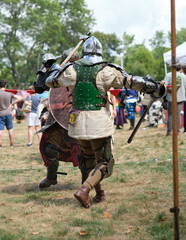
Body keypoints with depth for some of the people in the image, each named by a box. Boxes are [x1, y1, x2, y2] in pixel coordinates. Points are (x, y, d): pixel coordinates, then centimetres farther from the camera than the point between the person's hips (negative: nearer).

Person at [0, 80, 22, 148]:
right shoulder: (9, 94, -2)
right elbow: (19, 98, 2)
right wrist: (12, 104, 8)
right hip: (8, 113, 2)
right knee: (10, 128, 10)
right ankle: (11, 144, 14)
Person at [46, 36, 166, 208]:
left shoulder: (72, 69, 3)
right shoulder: (106, 71, -6)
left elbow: (50, 81, 17)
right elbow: (132, 82, -8)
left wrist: (55, 70, 38)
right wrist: (155, 88, 2)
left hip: (77, 121, 4)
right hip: (98, 121, -4)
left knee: (87, 157, 24)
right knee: (104, 162, 6)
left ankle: (98, 193, 27)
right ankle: (84, 190, -14)